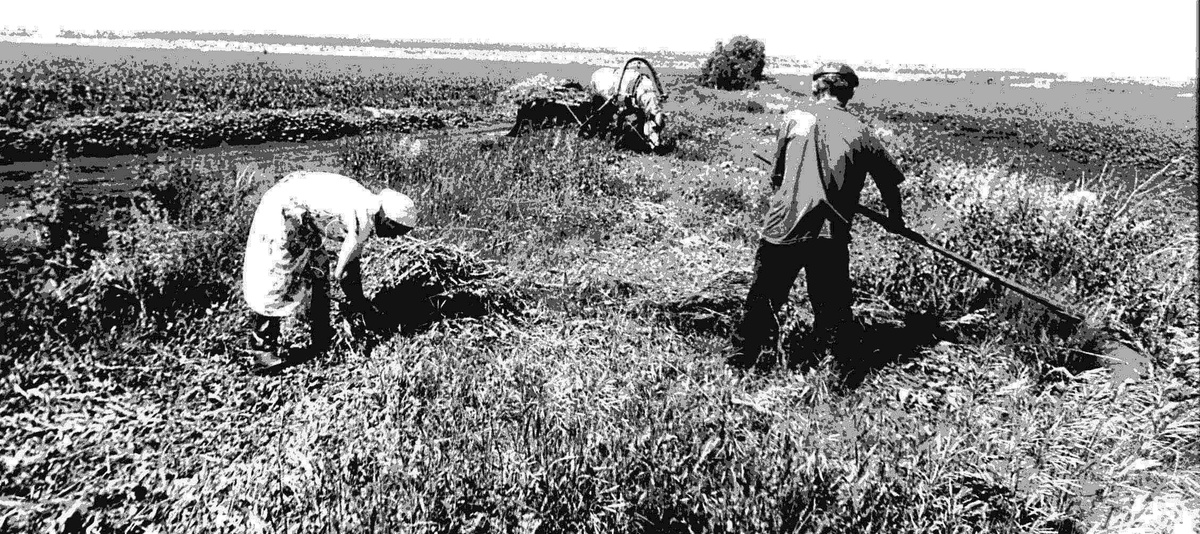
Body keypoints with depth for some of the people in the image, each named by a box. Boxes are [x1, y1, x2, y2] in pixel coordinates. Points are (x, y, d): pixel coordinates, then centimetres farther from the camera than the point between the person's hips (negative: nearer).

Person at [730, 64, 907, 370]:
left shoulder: (792, 120, 6)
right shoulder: (860, 132, 8)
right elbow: (889, 183, 15)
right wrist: (895, 217, 32)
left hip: (781, 227, 0)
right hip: (831, 236, 0)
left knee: (762, 298, 13)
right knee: (832, 308, 11)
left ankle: (743, 359, 24)